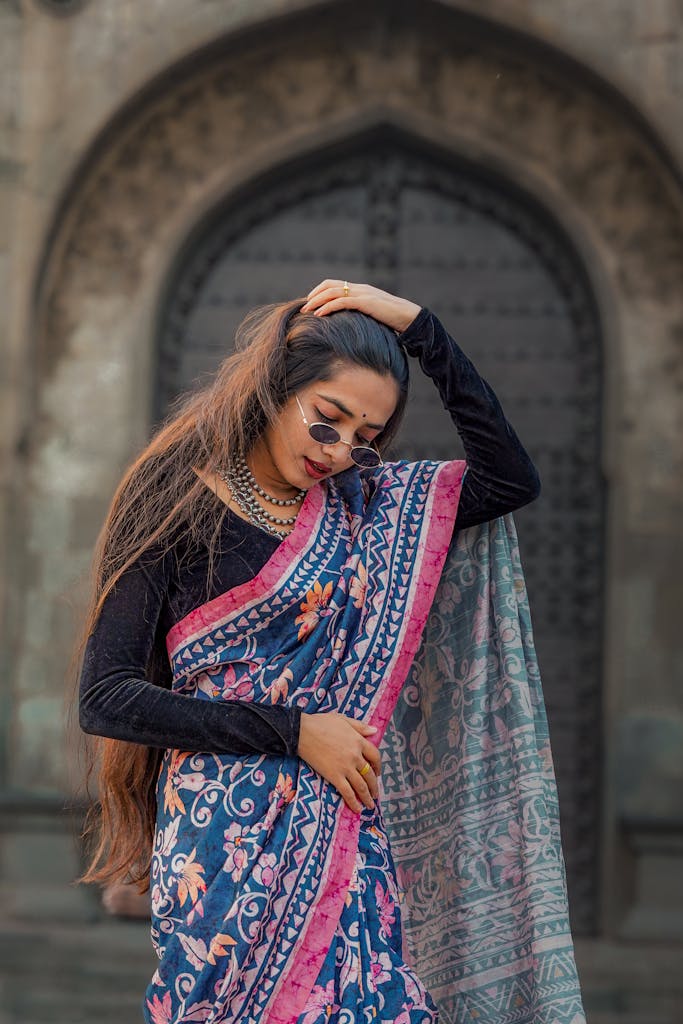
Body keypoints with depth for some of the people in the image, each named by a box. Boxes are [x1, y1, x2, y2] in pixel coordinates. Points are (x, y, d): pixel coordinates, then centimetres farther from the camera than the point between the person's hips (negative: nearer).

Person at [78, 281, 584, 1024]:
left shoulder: (361, 503, 10)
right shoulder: (180, 507, -5)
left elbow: (510, 479, 6)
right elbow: (105, 700, -9)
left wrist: (418, 329, 2)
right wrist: (294, 732, -12)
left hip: (341, 837, 5)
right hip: (228, 845, -4)